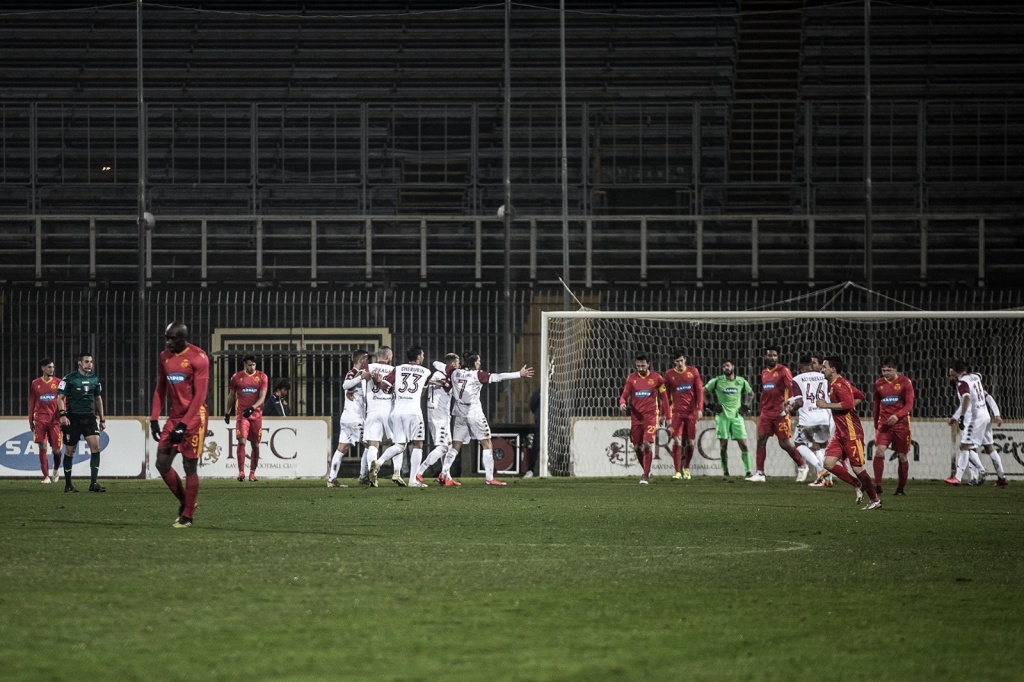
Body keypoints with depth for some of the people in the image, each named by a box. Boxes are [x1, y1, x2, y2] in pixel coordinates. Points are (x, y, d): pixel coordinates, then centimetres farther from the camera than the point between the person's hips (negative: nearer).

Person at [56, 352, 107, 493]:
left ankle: (93, 483, -11)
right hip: (73, 418, -3)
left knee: (95, 447, -13)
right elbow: (60, 398, -5)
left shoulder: (94, 379, 10)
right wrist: (62, 414, -19)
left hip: (89, 418, 3)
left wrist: (102, 419, 19)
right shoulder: (69, 379, -4)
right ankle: (68, 485, 13)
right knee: (69, 451, 3)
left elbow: (98, 399, 19)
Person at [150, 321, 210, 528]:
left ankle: (187, 516, 4)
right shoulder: (164, 357, 8)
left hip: (193, 417, -7)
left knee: (190, 467, -3)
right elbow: (160, 390, 15)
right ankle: (185, 502, 20)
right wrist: (154, 419, 6)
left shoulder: (198, 358, -13)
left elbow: (200, 395, -14)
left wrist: (184, 425, -18)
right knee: (162, 464, 2)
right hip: (174, 416, 7)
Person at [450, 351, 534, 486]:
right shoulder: (477, 374, -9)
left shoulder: (455, 373, 4)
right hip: (474, 413, -5)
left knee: (455, 447, 9)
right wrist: (519, 374, -16)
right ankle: (489, 478, -5)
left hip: (460, 414, 5)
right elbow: (498, 377, -16)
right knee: (487, 444, 2)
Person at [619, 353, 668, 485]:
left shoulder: (656, 378, 0)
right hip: (636, 417, 3)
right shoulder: (631, 379, 5)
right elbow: (624, 395, 4)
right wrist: (622, 403, -19)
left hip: (651, 417, -3)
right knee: (637, 447, 5)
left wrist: (663, 415, 7)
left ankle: (645, 475, -11)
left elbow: (664, 397, 8)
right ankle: (646, 470, 27)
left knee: (647, 445, -16)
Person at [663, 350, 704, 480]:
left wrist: (700, 408, -5)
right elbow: (666, 395, 6)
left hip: (691, 412, 1)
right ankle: (677, 471, -9)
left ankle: (686, 468, 26)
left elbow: (699, 390, 3)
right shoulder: (669, 374, 1)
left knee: (691, 442, 5)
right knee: (677, 441, -13)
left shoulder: (693, 371, 3)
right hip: (677, 412, -1)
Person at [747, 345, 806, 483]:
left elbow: (792, 388, -14)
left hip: (780, 413, -6)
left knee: (784, 443, -3)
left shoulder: (783, 371, -6)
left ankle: (802, 466, 18)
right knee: (761, 440, -4)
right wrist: (761, 410, 22)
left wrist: (787, 404, -28)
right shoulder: (764, 372, 15)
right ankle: (759, 474, -3)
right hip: (766, 413, 6)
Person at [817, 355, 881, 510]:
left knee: (857, 468, -4)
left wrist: (826, 405, -22)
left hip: (851, 433, -10)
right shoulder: (834, 384, 15)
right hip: (840, 433, 10)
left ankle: (875, 500, 9)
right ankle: (857, 485, 12)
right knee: (829, 463, -1)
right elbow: (860, 396, 25)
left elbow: (848, 403, -30)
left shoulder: (839, 385, -15)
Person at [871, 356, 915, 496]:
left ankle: (901, 488, 16)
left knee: (902, 456, 4)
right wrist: (876, 423, 17)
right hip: (883, 424, 2)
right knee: (879, 451, -17)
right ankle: (878, 486, -17)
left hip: (901, 424, -2)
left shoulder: (905, 382, -3)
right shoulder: (879, 383, 7)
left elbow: (909, 404, -8)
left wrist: (897, 416, -24)